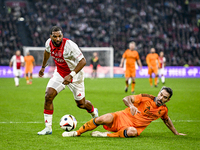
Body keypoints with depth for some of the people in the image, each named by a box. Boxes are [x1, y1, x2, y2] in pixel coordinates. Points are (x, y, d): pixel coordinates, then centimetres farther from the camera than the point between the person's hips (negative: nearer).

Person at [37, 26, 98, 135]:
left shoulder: (70, 45, -31)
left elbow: (83, 61, -31)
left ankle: (94, 112, 43)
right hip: (59, 73, 4)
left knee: (81, 104, 5)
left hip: (74, 74, -4)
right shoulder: (49, 43, -13)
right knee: (48, 96, -14)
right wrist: (43, 67, 24)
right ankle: (48, 128, -6)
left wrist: (71, 75, -38)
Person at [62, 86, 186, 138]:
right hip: (122, 117, -1)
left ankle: (106, 135, -26)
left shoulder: (164, 110, 6)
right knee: (104, 119, -30)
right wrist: (131, 105, -34)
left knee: (132, 132, -40)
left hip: (134, 126, 1)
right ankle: (77, 133, -12)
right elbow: (126, 99, -12)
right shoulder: (146, 98, -6)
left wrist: (176, 133, 33)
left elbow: (167, 120, 29)